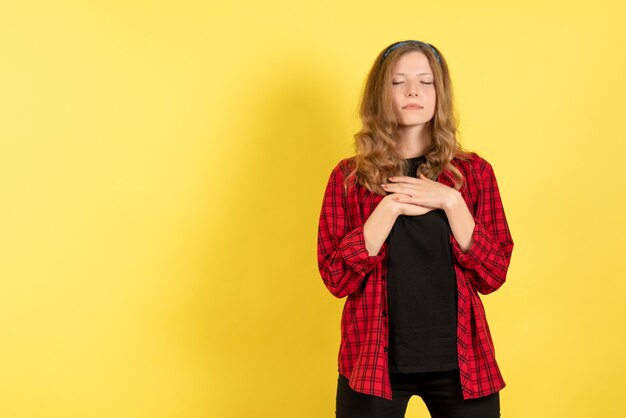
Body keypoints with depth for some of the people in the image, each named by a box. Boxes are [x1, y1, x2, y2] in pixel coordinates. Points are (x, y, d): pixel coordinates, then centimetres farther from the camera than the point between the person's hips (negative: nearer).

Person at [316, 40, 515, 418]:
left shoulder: (474, 171, 2)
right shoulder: (350, 176, -1)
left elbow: (493, 275, -4)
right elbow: (337, 278, -9)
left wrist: (450, 202, -15)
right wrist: (392, 206, -17)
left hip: (460, 361, 1)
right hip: (374, 362, -1)